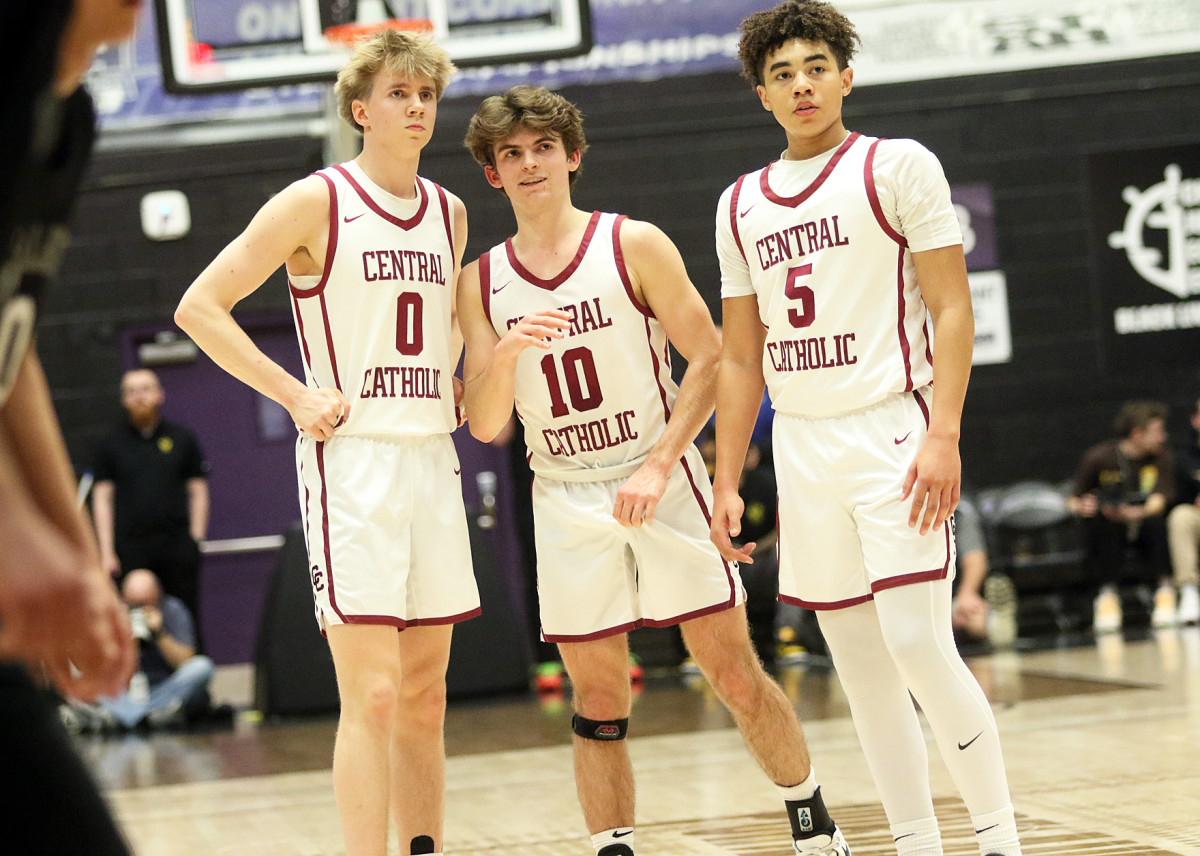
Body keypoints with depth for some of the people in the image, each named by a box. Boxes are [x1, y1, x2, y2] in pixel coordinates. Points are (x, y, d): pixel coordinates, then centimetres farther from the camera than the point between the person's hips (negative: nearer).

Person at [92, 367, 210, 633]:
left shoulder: (182, 438, 11)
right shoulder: (111, 444, 10)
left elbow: (198, 491, 11)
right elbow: (102, 497, 8)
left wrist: (195, 539, 0)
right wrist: (107, 551, -1)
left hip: (178, 544, 0)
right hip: (131, 548, 0)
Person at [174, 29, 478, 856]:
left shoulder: (450, 212, 13)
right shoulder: (317, 202, -6)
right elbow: (198, 307, -8)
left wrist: (446, 378, 13)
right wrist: (296, 394, -12)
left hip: (433, 456, 6)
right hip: (351, 458, -6)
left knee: (425, 695, 10)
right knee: (372, 695, -13)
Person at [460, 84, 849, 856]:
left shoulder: (634, 246, -4)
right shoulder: (482, 283, 4)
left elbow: (710, 359, -5)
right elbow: (484, 424, 2)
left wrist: (657, 468, -14)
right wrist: (505, 353, -18)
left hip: (660, 483, -2)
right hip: (564, 499, 2)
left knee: (734, 674, 1)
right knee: (598, 704, 3)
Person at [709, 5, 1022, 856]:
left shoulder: (899, 166, -1)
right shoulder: (742, 204, 14)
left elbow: (952, 309, -5)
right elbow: (741, 357, 17)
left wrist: (943, 436, -16)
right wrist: (726, 482, 10)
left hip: (891, 432, -5)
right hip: (801, 447, 5)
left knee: (917, 644, -15)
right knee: (860, 663, 5)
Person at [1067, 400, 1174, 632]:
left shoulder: (1162, 457, -7)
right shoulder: (1098, 457, -12)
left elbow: (1158, 502, -19)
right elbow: (1072, 501, -8)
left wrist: (1135, 514, -41)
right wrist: (1081, 507, -33)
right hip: (1107, 534, -1)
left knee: (1157, 522, -33)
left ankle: (1165, 588, -15)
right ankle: (1107, 593, -24)